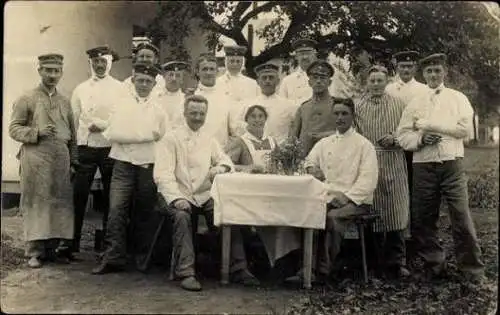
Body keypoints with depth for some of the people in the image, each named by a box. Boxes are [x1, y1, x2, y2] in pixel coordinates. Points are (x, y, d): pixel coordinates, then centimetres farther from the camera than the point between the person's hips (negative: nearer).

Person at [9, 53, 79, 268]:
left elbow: (72, 135, 17)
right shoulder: (26, 99, 4)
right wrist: (37, 132, -16)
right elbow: (14, 129, 0)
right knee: (35, 204, -1)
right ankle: (35, 252, 7)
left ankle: (58, 248, 14)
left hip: (61, 161, 4)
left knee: (61, 204, 3)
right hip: (35, 160, -4)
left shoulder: (65, 102, 16)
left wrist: (73, 162, 12)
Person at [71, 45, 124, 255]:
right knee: (79, 195, 1)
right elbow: (74, 120, 11)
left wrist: (103, 125, -16)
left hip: (110, 148, -2)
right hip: (85, 148, 2)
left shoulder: (119, 89, 3)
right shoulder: (81, 89, 11)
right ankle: (72, 242, 12)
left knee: (109, 197, 7)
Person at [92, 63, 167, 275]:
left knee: (143, 214, 8)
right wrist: (146, 135, -9)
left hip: (148, 165, 1)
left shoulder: (159, 109, 11)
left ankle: (142, 257, 18)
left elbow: (162, 138, 10)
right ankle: (113, 258, -4)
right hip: (123, 164, -1)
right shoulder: (121, 104, 5)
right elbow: (112, 134, -7)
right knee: (117, 211, -9)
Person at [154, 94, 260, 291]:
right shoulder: (171, 139, 1)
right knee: (182, 216, -34)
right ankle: (186, 273, -30)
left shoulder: (208, 140, 18)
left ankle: (238, 269, -14)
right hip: (177, 195, -4)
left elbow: (225, 161, 16)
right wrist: (177, 198, -25)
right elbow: (162, 174, -9)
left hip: (203, 194, 4)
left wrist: (220, 167, -11)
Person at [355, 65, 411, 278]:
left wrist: (394, 138, -12)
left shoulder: (398, 104, 8)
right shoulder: (359, 107, 10)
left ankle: (397, 261, 6)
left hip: (393, 163, -1)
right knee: (371, 211, 5)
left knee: (396, 211, -3)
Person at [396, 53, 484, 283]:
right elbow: (402, 136, 7)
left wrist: (427, 124, -5)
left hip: (452, 163, -2)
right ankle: (434, 266, 21)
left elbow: (463, 128, -7)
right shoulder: (415, 103, 13)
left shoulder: (458, 98, 9)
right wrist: (421, 138, -13)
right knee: (423, 220, 6)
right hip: (423, 166, 2)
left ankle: (473, 270, 7)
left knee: (462, 217, -6)